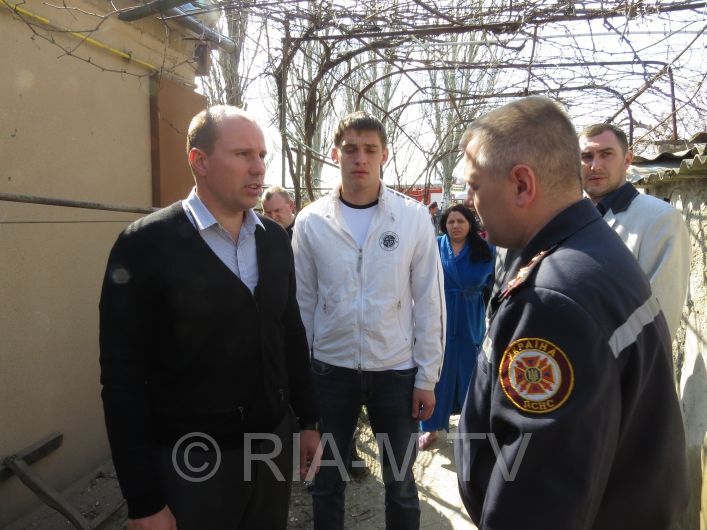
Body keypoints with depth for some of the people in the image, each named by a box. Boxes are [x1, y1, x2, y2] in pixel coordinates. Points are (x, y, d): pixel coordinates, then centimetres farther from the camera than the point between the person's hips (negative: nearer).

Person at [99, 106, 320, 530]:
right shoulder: (145, 245, -14)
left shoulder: (276, 239, 2)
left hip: (274, 441, 5)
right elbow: (124, 377, -13)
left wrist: (308, 421, 11)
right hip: (192, 459, -4)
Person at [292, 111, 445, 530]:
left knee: (401, 484, 16)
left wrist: (427, 376, -3)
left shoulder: (414, 217, -6)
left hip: (397, 371, -1)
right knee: (326, 481, 18)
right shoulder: (311, 221, -4)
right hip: (330, 370, 1)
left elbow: (429, 301, -3)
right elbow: (304, 302, 2)